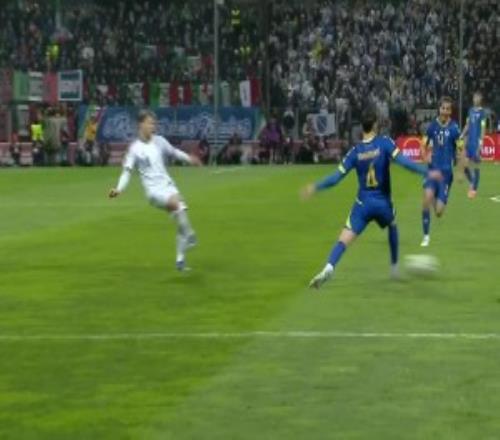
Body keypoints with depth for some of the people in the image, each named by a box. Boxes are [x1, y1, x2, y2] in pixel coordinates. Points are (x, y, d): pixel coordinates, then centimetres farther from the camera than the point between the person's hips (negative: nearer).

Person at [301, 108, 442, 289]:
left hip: (363, 203, 0)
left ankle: (328, 268, -33)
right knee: (392, 227, 33)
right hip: (383, 203, 0)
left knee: (344, 240, -8)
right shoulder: (385, 143, -7)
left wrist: (315, 187, 6)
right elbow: (402, 161, -19)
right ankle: (395, 267, 37)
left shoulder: (355, 151, -2)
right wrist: (427, 172, -19)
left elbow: (337, 176, -4)